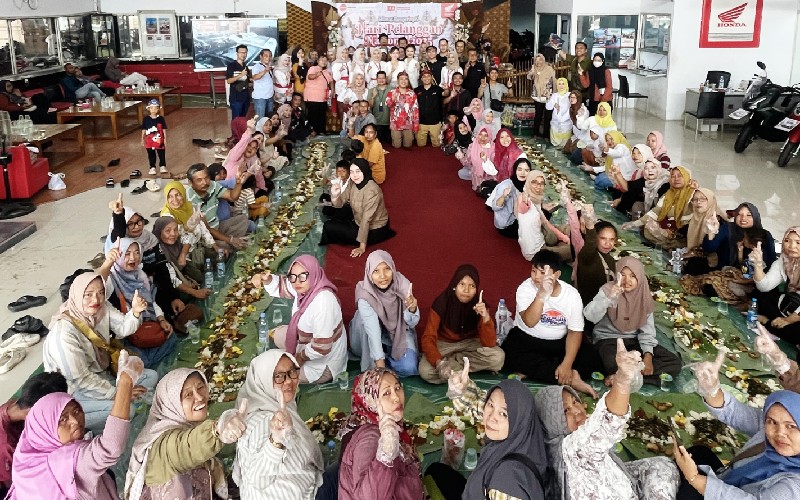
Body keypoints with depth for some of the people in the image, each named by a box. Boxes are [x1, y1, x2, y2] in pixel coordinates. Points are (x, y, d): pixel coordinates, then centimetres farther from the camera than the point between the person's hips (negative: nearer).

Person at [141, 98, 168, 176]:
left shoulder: (161, 118, -5)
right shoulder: (146, 119, -4)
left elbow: (164, 129, -1)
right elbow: (143, 130, 3)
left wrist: (165, 139, -2)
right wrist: (142, 139, 4)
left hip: (159, 141, 0)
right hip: (149, 141, 0)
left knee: (162, 154, 10)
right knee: (151, 155, 10)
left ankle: (162, 166, 26)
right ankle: (152, 167, 21)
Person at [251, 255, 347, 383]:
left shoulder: (323, 302, -37)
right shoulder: (306, 287, -11)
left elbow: (321, 348, -34)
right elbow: (280, 286, 8)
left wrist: (300, 357, -16)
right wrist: (265, 279, -12)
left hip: (323, 365, -9)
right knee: (279, 335, 24)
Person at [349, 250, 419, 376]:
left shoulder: (403, 284, -24)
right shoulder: (365, 294, -30)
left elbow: (412, 323, -18)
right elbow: (373, 331, -35)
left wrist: (412, 309, -41)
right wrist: (380, 367, -41)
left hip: (399, 332, 1)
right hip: (373, 337, -1)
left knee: (408, 368, -23)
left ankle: (386, 355, 6)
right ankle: (371, 362, -14)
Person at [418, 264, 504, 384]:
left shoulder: (480, 306, -18)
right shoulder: (442, 302, -24)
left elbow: (489, 344, -23)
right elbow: (428, 338, -25)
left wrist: (486, 318, -40)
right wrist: (439, 362, -43)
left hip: (470, 343, 3)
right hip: (444, 343, -3)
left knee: (498, 357, -26)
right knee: (425, 371, -32)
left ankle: (450, 360, -12)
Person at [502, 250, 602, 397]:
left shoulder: (572, 294, -11)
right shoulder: (526, 288, -17)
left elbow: (575, 332, -12)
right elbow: (529, 322, -31)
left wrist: (567, 365, -24)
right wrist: (542, 295, -45)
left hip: (559, 343, 2)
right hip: (526, 339, -2)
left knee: (591, 357, -18)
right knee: (512, 355, -33)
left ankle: (533, 370, -23)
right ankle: (571, 378, -28)